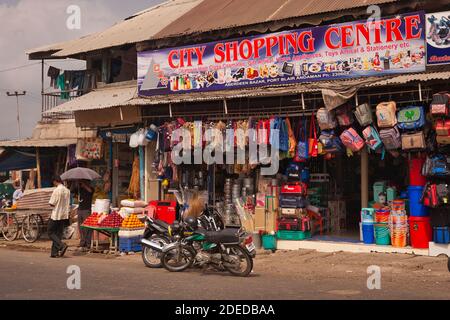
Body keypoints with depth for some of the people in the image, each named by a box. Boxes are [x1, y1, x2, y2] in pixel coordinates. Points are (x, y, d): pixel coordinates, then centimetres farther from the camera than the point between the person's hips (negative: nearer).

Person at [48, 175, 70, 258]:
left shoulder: (56, 190, -16)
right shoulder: (67, 190, 5)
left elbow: (52, 204, -13)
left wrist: (56, 204, 5)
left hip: (56, 215, -7)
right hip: (64, 215, 7)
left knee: (51, 233, 4)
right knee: (59, 234, 10)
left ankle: (62, 245, -14)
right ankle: (55, 252, 10)